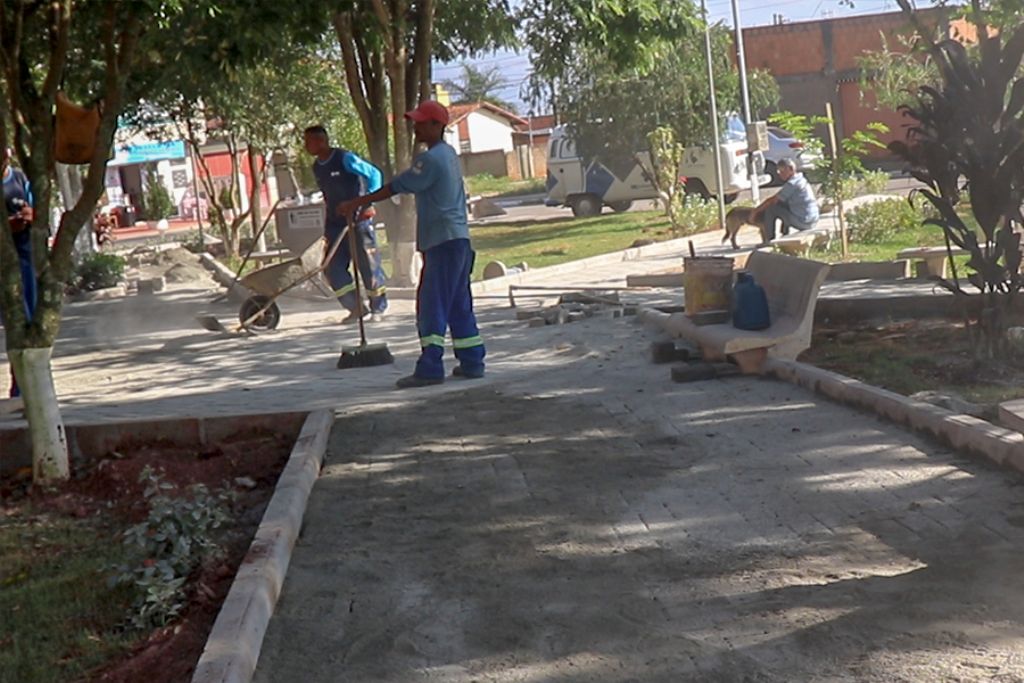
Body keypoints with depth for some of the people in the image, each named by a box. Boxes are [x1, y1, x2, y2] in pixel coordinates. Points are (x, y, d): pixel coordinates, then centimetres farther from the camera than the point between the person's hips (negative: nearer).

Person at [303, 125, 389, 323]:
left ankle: (378, 307, 15)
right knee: (333, 268, -1)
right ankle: (356, 307, 10)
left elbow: (374, 174, -10)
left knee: (368, 264, -1)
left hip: (358, 220, -7)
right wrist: (327, 227, 18)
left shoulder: (345, 158, -12)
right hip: (335, 223, 7)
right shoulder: (317, 167, 11)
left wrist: (368, 203, -17)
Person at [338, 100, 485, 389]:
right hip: (458, 238, 10)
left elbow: (396, 187, -11)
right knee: (459, 305, 13)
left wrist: (358, 203, -3)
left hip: (442, 241, -10)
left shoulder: (431, 159, -14)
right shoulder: (448, 153, 16)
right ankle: (472, 362, 16)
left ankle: (430, 368, -9)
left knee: (432, 305, -8)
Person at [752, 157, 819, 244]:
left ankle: (769, 240, 0)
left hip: (802, 222, -10)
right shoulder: (801, 180, 14)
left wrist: (757, 210, 0)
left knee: (771, 209, -6)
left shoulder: (792, 184, -15)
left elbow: (772, 200, -12)